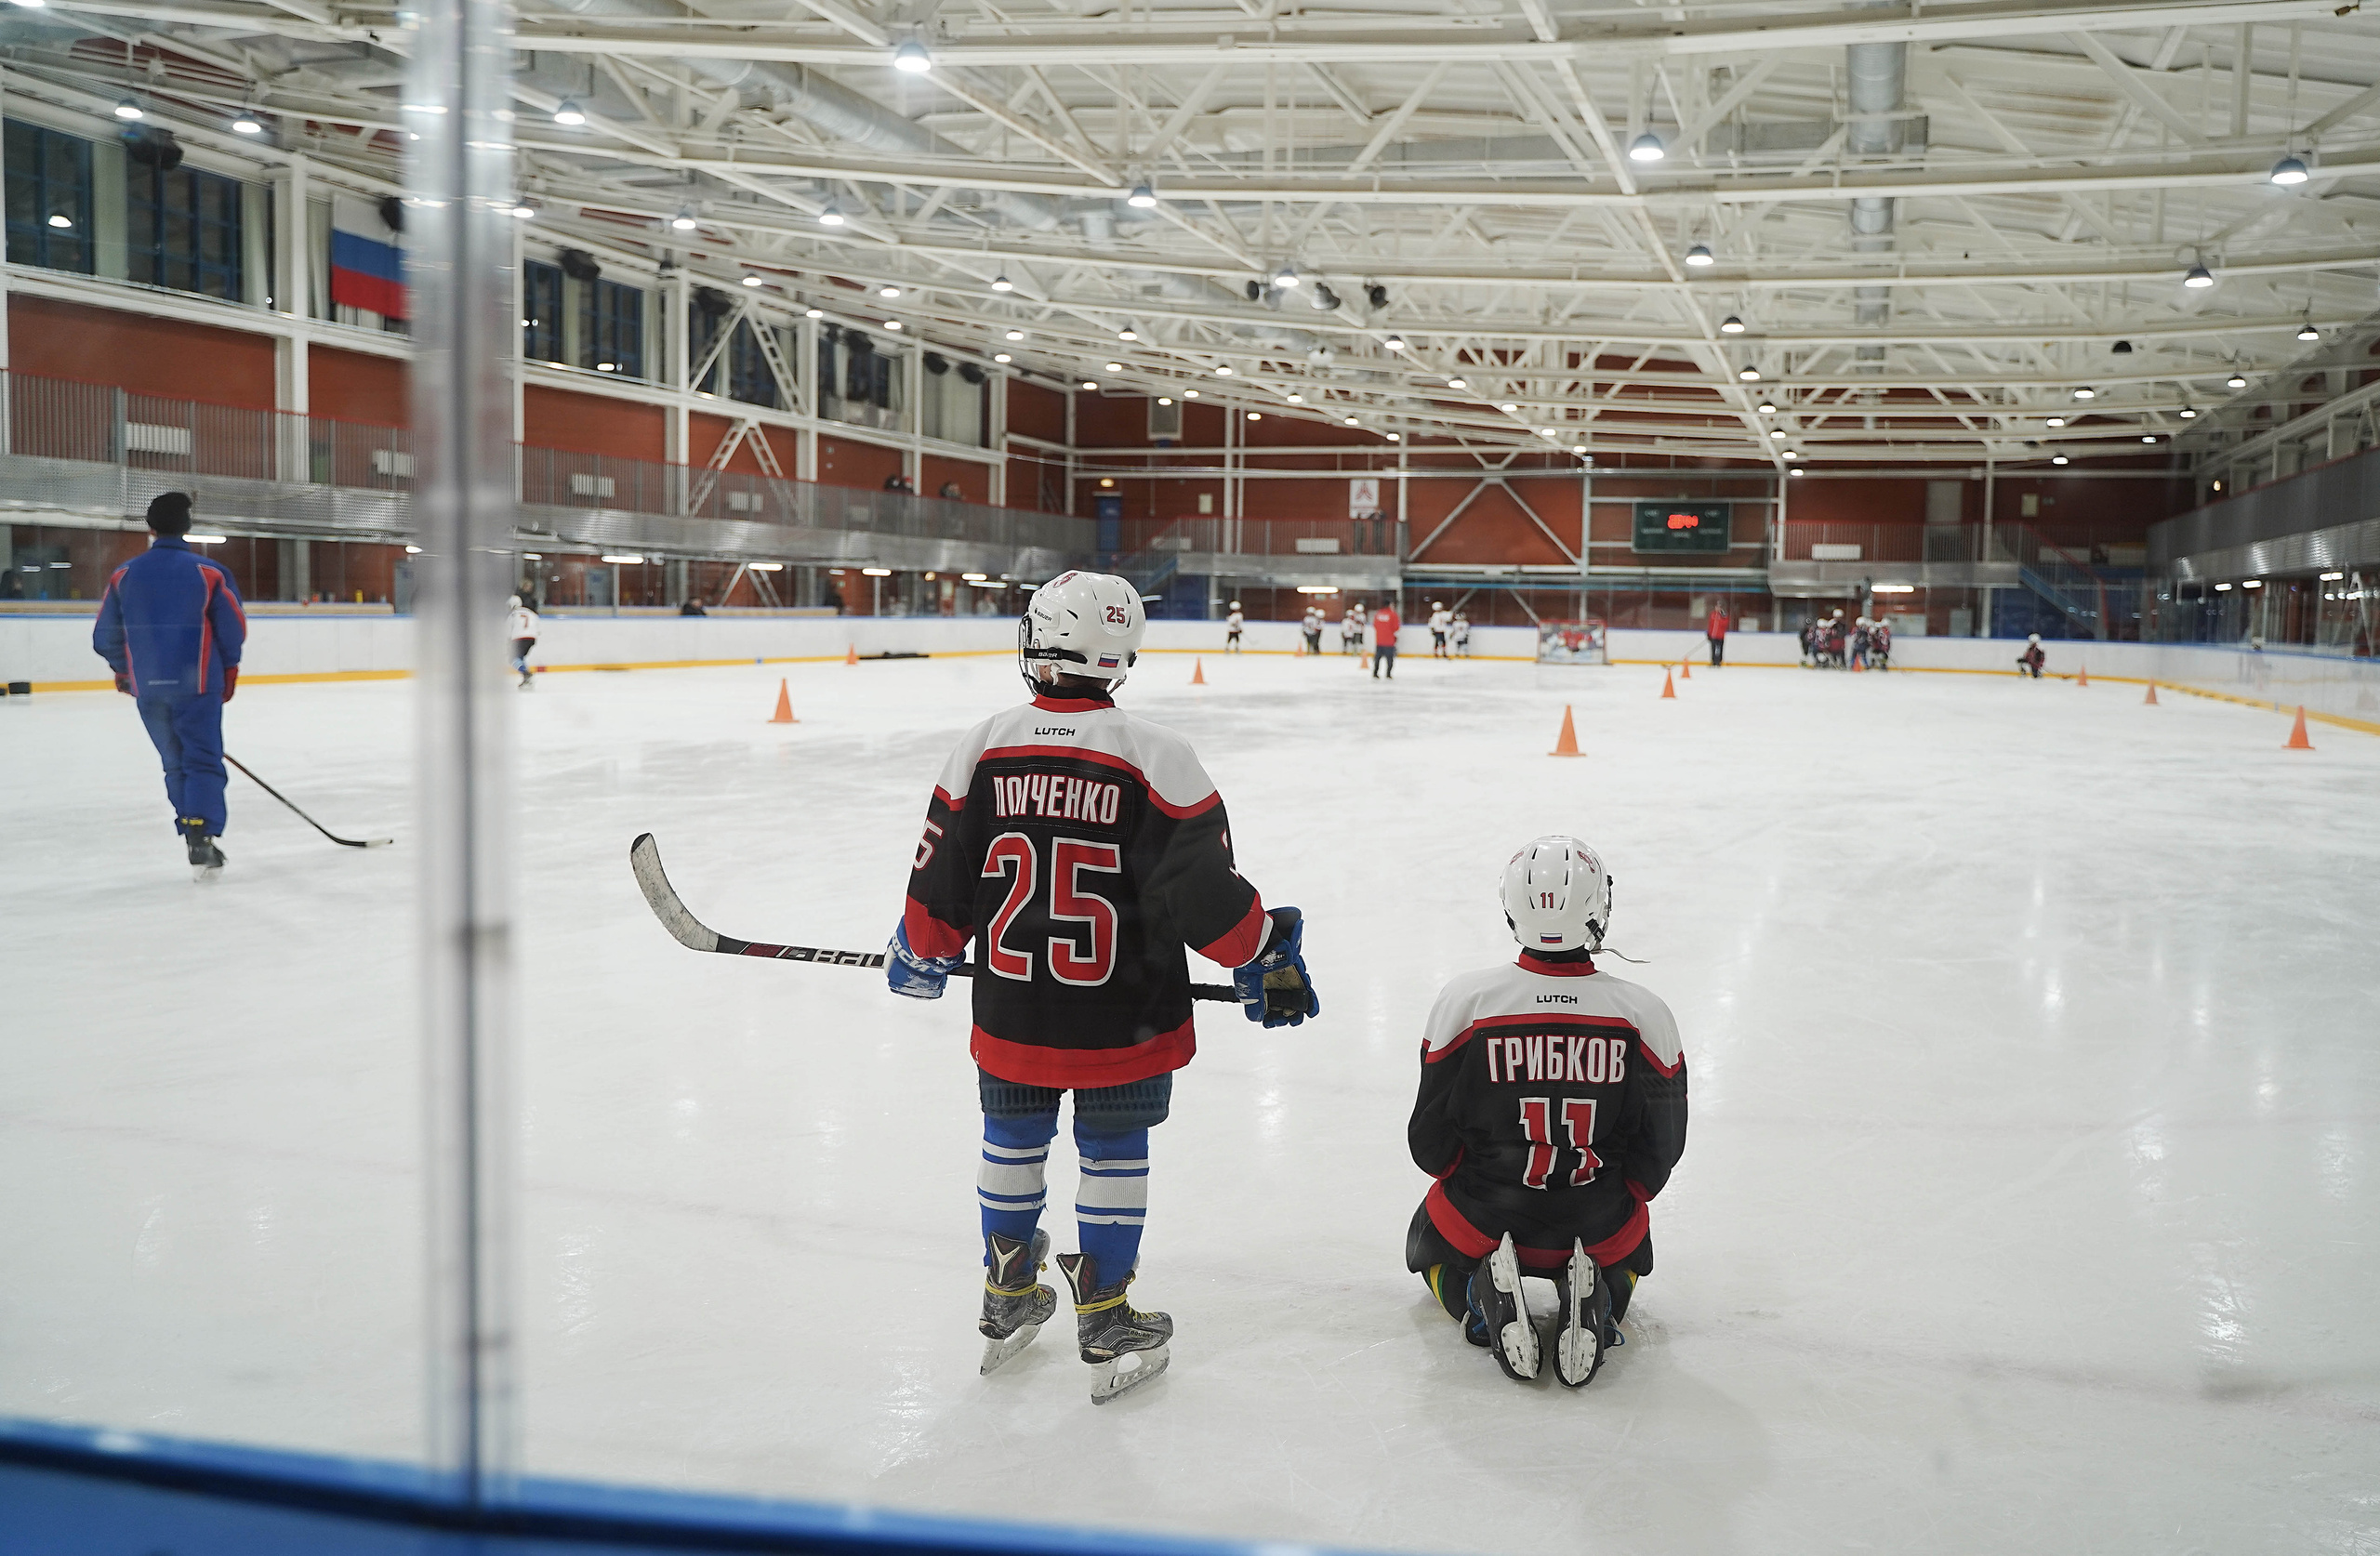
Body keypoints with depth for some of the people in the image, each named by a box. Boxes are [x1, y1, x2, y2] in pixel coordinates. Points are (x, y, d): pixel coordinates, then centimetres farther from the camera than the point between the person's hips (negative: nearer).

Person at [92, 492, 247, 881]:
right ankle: (200, 838, -16)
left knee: (175, 764, 17)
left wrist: (123, 670, 27)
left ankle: (193, 835, 20)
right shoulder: (209, 572, -7)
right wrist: (228, 668, 13)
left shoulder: (124, 575, 3)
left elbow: (105, 637, 9)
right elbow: (234, 629, -4)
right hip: (197, 685, -3)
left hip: (147, 687, 3)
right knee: (203, 761, -2)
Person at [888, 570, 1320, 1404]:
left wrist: (920, 955, 18)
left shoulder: (983, 747, -7)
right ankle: (1106, 1327, 24)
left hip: (1010, 1017, 3)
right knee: (1114, 1158, 14)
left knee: (1013, 1145, 21)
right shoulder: (1157, 757, -15)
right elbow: (1207, 890, -14)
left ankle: (1007, 1303, 37)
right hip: (1122, 1025, -2)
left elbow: (941, 882, 0)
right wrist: (1267, 958, 2)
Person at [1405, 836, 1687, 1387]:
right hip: (1597, 1229, 1)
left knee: (1429, 1244, 34)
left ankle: (1479, 1301, 0)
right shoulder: (1645, 1014, -13)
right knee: (1630, 1253, 36)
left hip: (1481, 1219, 0)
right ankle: (1601, 1301, 1)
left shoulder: (1465, 1000, -14)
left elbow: (1431, 1142, -5)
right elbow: (1659, 1151, -2)